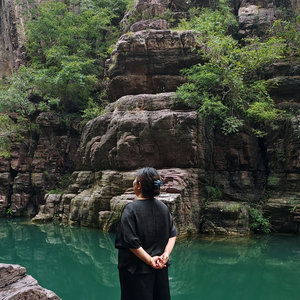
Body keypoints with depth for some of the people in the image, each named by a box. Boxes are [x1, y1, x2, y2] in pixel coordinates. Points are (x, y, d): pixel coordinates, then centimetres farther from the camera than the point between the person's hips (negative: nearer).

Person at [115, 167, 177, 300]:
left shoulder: (131, 209, -18)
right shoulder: (163, 207, -1)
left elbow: (131, 242, -21)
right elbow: (172, 234, 0)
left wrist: (150, 260, -14)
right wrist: (166, 254, -7)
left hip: (137, 270, -5)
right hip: (161, 268, 5)